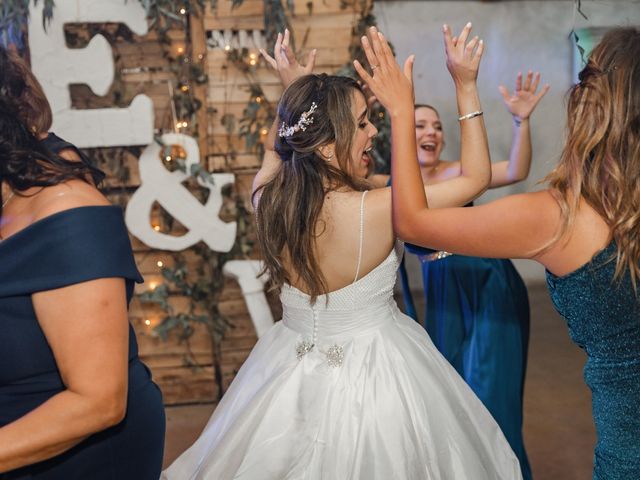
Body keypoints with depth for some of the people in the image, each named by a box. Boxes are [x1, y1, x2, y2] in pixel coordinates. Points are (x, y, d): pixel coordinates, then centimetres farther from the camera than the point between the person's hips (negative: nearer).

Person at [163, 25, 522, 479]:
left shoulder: (268, 196, -13)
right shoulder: (379, 210, -26)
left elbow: (277, 147, 14)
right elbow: (476, 176, -12)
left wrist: (292, 85, 20)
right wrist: (466, 85, -7)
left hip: (295, 370, 5)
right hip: (375, 373, -4)